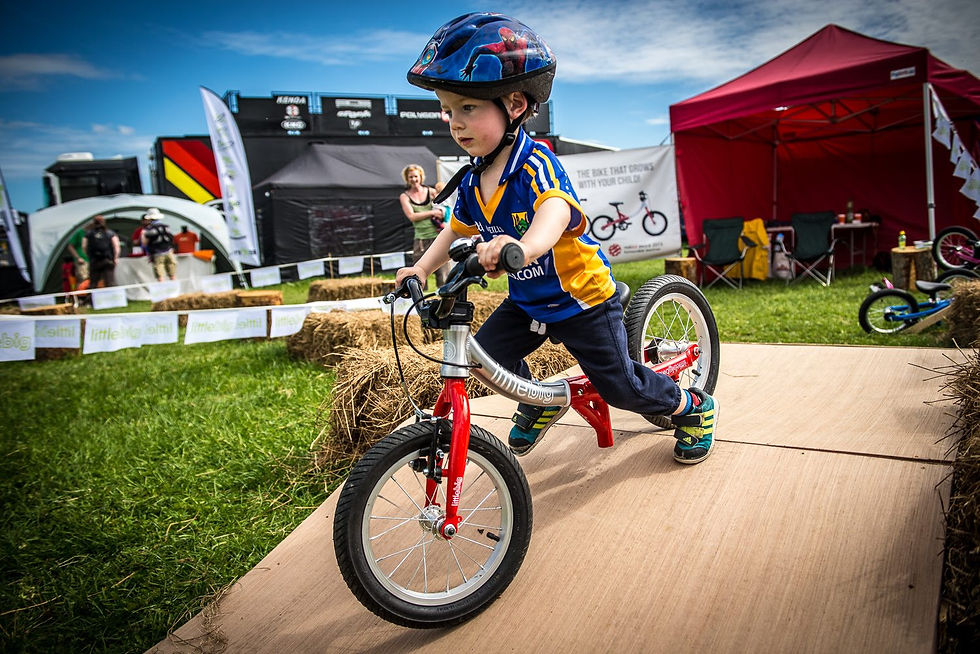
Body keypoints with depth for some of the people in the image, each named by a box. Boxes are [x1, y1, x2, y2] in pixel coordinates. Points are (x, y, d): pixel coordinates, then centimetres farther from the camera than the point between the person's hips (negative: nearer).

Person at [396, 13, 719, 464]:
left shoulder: (535, 164, -27)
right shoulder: (472, 180, -5)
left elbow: (556, 209, -49)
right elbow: (457, 229, 11)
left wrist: (525, 246, -70)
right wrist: (421, 267, -2)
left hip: (582, 298, -6)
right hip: (527, 301, 7)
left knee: (619, 386, 2)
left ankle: (694, 407, 31)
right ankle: (539, 402, 25)